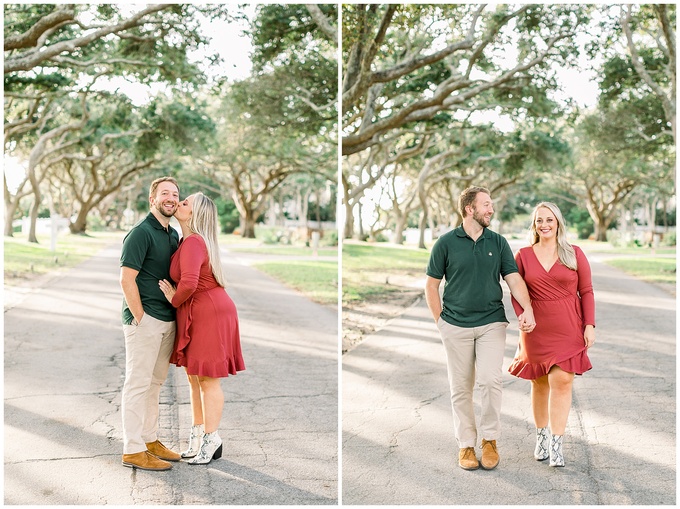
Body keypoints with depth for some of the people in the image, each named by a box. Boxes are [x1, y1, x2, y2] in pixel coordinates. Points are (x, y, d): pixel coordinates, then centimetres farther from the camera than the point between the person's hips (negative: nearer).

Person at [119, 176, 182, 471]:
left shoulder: (173, 234, 14)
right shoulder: (141, 232, -12)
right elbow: (126, 279, -17)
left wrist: (176, 311, 12)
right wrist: (140, 317, -16)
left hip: (167, 320, 9)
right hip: (145, 320, -9)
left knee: (154, 383, 16)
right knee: (138, 383, -2)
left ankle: (150, 440, 27)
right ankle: (133, 450, 5)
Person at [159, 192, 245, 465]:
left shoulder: (193, 243, -20)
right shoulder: (187, 241, 12)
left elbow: (188, 283, -33)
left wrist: (174, 299, -13)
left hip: (209, 313, -10)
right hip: (197, 316, 10)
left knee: (207, 379, 0)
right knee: (194, 377, 18)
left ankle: (211, 440, 13)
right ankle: (198, 433, 31)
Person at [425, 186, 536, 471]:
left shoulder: (498, 242, 7)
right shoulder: (446, 243, 0)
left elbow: (514, 279, 0)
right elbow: (431, 286, 4)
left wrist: (527, 309, -16)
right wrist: (440, 321, 0)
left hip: (492, 323, 1)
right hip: (456, 327, -1)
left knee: (490, 380, -11)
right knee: (461, 388, 4)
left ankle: (489, 439, 8)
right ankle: (466, 445, 17)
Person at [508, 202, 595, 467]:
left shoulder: (574, 254, 1)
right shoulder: (523, 255, 3)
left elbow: (586, 291, 2)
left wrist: (589, 326, -4)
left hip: (568, 328, -1)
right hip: (536, 329, 1)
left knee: (562, 380, -9)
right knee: (540, 382, 9)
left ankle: (556, 445, -4)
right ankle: (541, 436, 24)